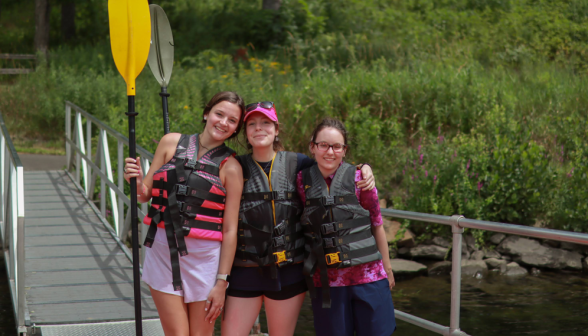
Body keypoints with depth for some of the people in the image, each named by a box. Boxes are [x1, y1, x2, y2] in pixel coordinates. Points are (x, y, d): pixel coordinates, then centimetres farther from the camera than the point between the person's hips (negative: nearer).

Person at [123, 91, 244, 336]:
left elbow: (230, 230, -4)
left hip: (203, 258, -1)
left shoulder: (230, 167, -2)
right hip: (163, 251, 1)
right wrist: (136, 182, -12)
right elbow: (145, 194, 11)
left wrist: (221, 282, -7)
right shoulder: (172, 143, 5)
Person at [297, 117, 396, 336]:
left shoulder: (359, 179, -5)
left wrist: (387, 268, 8)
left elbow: (377, 226, 3)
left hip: (368, 277, -1)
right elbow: (297, 224, 9)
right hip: (326, 281, 1)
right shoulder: (302, 181, -1)